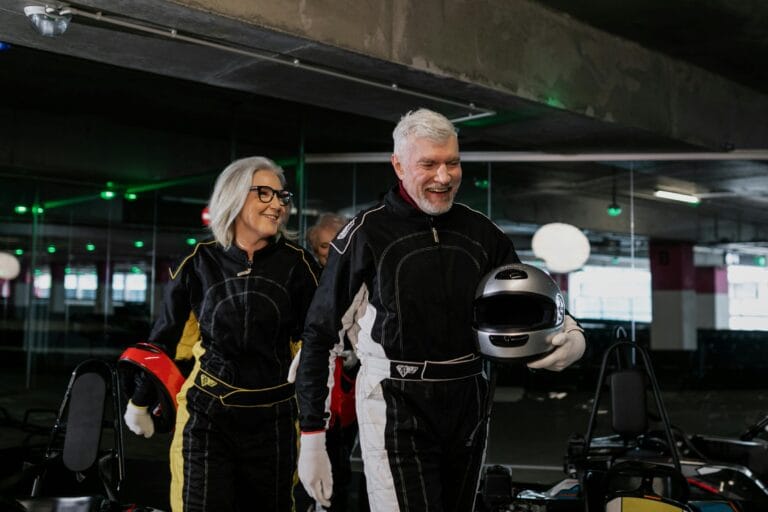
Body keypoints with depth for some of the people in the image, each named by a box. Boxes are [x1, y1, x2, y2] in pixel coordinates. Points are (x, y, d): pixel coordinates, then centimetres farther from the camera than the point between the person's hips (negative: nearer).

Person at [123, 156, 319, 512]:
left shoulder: (296, 263, -2)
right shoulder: (199, 263, -1)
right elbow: (164, 337, 8)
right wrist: (139, 400, 14)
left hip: (273, 416, 1)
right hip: (207, 414, -1)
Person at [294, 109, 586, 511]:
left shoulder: (481, 233, 5)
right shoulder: (367, 234, -8)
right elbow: (320, 335, -6)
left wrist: (572, 337, -6)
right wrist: (312, 438, -8)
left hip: (468, 407, 5)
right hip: (397, 411, -5)